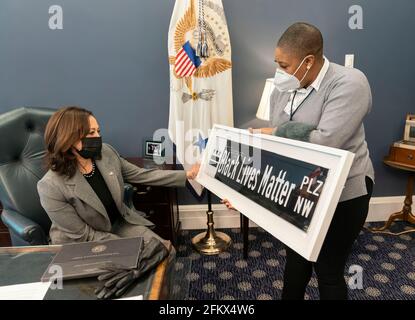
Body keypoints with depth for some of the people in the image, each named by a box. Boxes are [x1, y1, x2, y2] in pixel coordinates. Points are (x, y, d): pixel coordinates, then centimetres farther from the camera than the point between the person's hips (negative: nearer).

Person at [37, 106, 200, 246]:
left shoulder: (106, 152, -12)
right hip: (84, 245, -5)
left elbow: (140, 174, 0)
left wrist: (186, 175, -2)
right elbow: (83, 236, -20)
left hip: (119, 223, 5)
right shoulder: (51, 187, -27)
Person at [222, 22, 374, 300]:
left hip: (341, 195, -6)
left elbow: (326, 142, -33)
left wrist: (274, 133, -20)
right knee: (296, 259, 23)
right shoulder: (283, 90, 0)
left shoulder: (349, 84, -20)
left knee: (328, 271, 12)